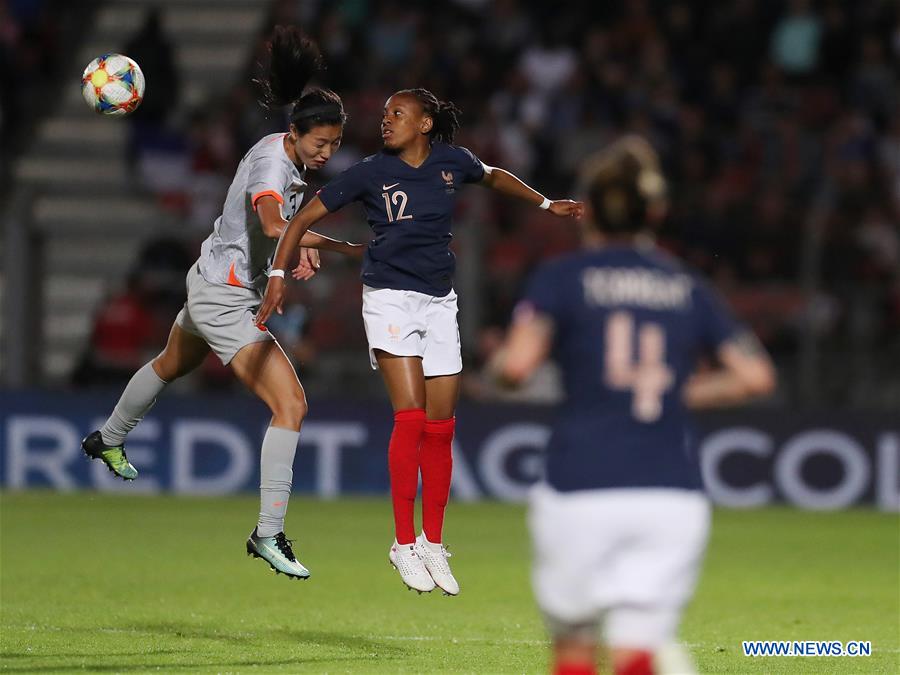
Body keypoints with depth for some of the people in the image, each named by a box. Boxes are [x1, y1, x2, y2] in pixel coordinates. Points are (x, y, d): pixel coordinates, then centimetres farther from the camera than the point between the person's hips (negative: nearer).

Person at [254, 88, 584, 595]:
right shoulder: (371, 172, -6)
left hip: (440, 303, 4)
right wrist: (279, 273, -12)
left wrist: (546, 204, 26)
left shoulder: (453, 162, 2)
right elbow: (306, 218, -3)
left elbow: (494, 176, 26)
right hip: (390, 299, -4)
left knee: (441, 428, 3)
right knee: (411, 418, -15)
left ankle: (433, 544, 13)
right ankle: (405, 544, -8)